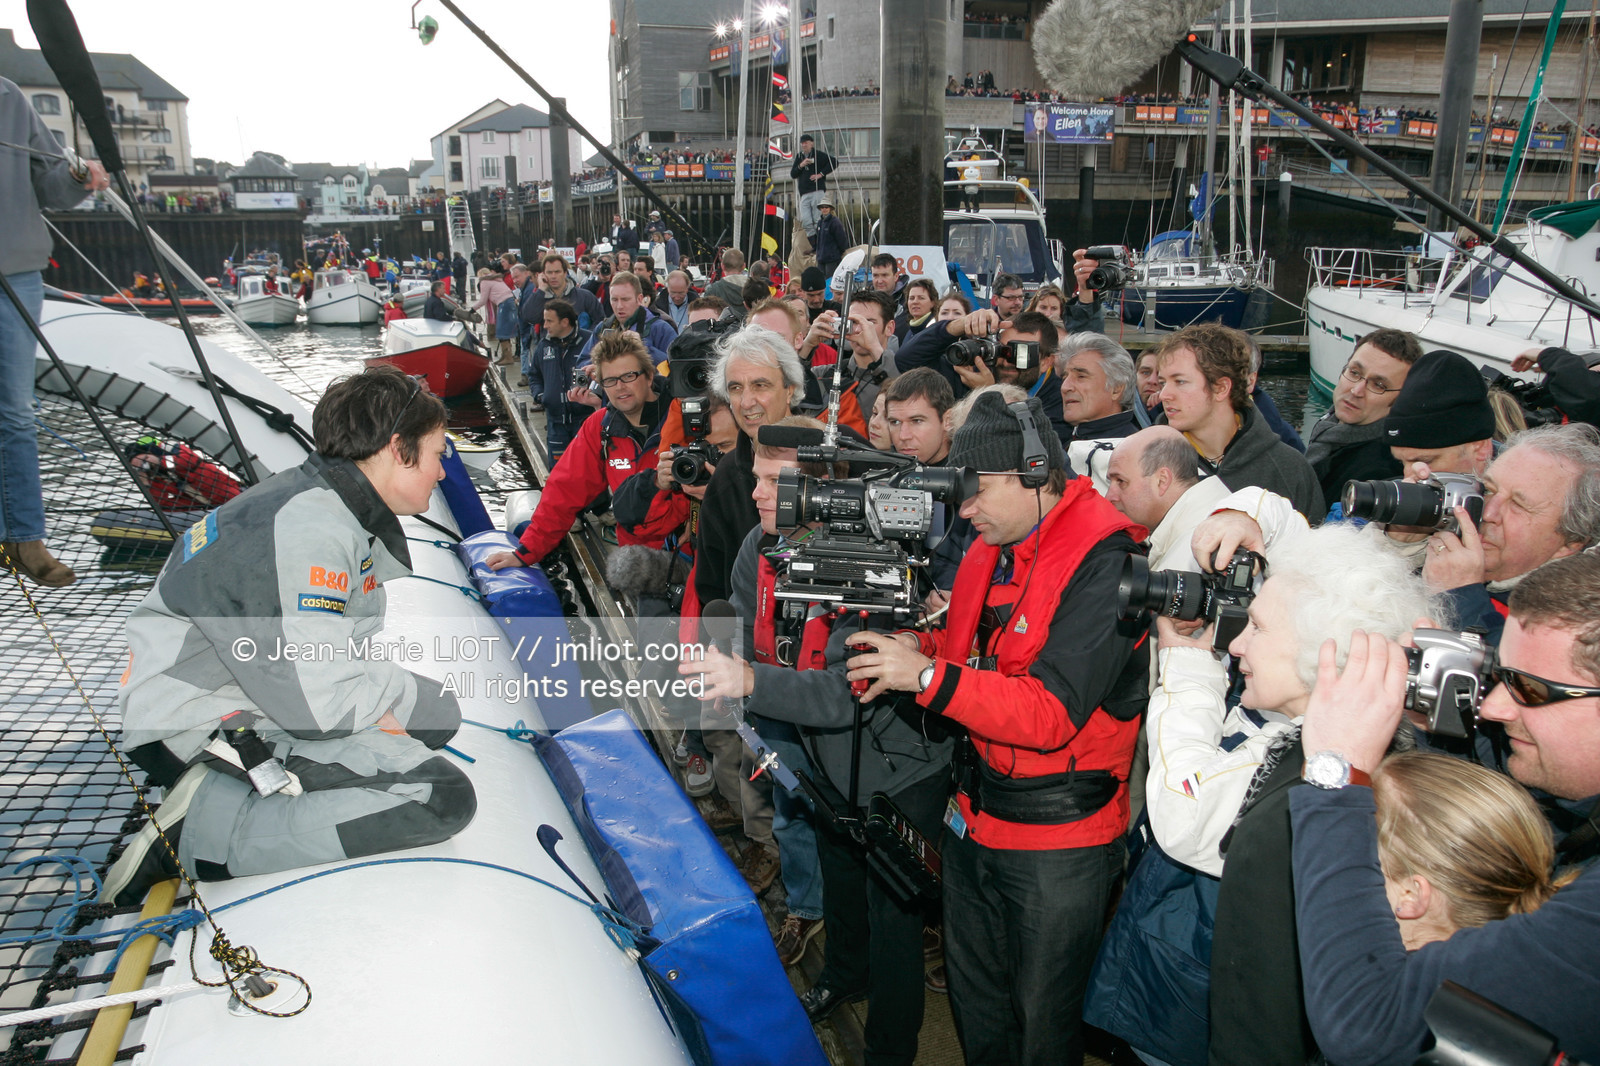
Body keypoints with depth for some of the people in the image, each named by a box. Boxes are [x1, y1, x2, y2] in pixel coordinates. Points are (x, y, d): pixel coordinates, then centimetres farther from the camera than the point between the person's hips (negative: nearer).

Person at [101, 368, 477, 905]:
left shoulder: (340, 508, 7)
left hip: (265, 693, 11)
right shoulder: (307, 531, -25)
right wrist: (394, 688, -9)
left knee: (436, 712, 15)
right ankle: (204, 826, -14)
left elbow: (338, 650, 11)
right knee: (442, 797, -20)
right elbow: (320, 704, -27)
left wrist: (373, 700, -6)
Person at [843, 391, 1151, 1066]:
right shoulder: (992, 545, 4)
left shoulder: (1105, 560, -23)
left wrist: (927, 675, -30)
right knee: (972, 999, 24)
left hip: (1057, 838, -8)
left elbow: (1052, 712, -28)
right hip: (976, 812, 8)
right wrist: (917, 647, -5)